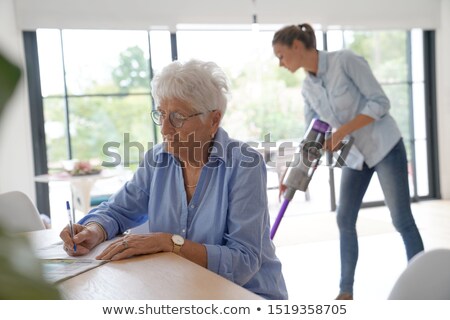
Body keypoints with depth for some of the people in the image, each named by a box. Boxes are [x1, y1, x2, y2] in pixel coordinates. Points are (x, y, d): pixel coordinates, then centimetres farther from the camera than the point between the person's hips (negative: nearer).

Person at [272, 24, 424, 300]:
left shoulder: (345, 60, -19)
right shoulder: (308, 87, 2)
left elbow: (380, 102, -19)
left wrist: (343, 131, -26)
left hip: (384, 146, -7)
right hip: (355, 155, 7)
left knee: (402, 220, -3)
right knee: (345, 220, 4)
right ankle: (346, 291, 16)